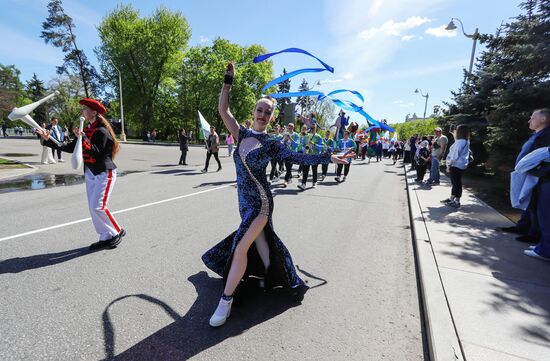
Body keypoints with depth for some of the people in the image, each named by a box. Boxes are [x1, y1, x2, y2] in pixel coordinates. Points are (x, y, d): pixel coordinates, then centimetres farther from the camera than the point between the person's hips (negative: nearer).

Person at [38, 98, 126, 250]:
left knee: (98, 206, -13)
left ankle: (117, 232, 6)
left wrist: (82, 138, -27)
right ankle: (105, 238, 16)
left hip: (104, 173, -9)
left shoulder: (102, 131, -13)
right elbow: (70, 148, 12)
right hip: (90, 173, 9)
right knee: (92, 207, 7)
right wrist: (48, 140, 9)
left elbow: (96, 152, -22)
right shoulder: (86, 130, 11)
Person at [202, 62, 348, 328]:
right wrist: (228, 79, -4)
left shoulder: (271, 144, -8)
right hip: (245, 199, 6)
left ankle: (226, 301, 5)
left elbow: (299, 158, -8)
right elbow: (223, 110, -2)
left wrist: (329, 157, -11)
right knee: (260, 240, 22)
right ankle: (273, 277, 46)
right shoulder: (242, 134, 4)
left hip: (259, 202, -5)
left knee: (240, 247, -10)